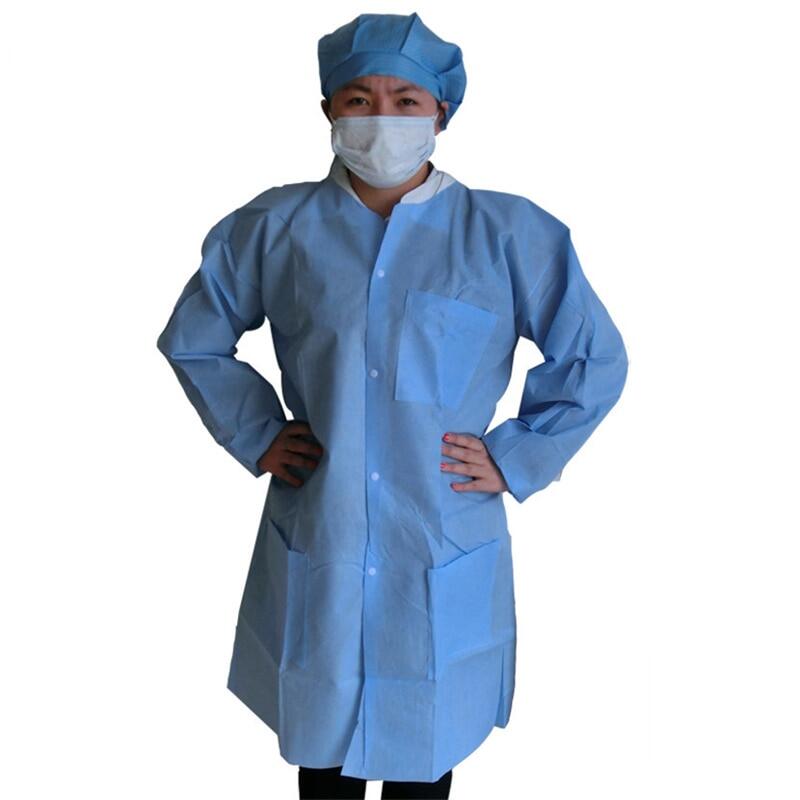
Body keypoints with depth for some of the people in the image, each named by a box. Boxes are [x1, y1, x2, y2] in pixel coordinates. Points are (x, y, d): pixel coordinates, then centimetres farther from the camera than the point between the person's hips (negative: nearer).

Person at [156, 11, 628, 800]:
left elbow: (596, 360, 4)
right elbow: (191, 339, 14)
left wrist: (515, 457, -3)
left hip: (442, 558, -1)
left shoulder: (506, 235, -3)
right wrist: (255, 435, 4)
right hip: (314, 548, 1)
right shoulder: (277, 228, 1)